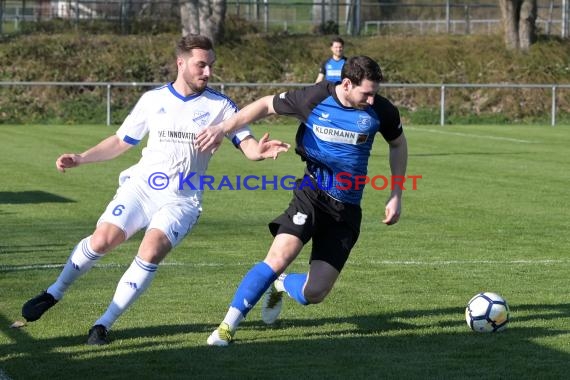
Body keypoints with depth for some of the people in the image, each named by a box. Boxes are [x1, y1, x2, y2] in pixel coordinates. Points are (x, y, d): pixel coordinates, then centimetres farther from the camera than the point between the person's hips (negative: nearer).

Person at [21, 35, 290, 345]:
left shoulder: (220, 106, 0)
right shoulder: (153, 99, 6)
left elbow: (248, 146, -8)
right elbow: (121, 141, 15)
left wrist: (260, 150, -31)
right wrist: (81, 159, 4)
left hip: (181, 201, -1)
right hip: (141, 186, 1)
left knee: (151, 251, -24)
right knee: (102, 240, -16)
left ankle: (105, 323, -10)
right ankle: (54, 293, 10)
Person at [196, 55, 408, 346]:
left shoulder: (380, 110, -6)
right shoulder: (314, 98, -12)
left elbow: (398, 143, 14)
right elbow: (267, 105, 2)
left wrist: (396, 196, 10)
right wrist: (224, 128, -7)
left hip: (347, 209, 2)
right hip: (312, 194, -2)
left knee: (314, 293, -6)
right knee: (279, 258, -25)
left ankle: (281, 285, 32)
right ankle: (227, 326, -11)